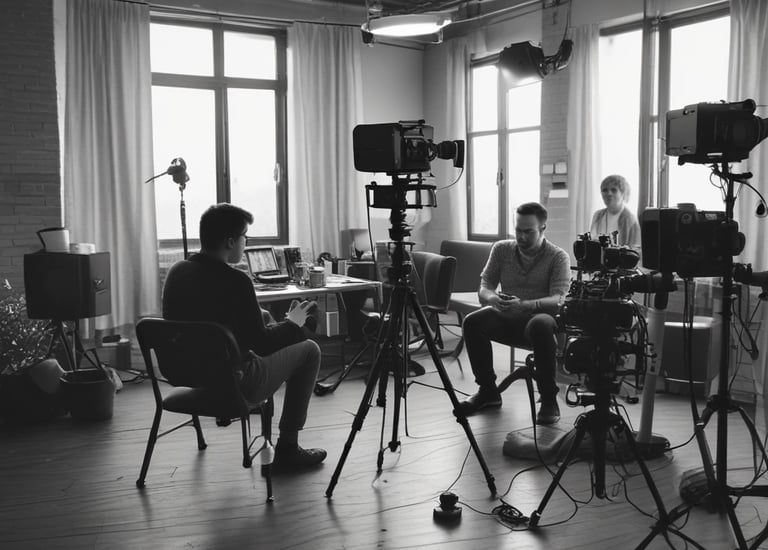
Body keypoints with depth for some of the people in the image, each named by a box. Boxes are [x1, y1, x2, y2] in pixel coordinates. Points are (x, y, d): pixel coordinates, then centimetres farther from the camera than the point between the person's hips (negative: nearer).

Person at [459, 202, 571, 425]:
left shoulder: (558, 257, -7)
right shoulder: (501, 249, 3)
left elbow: (558, 299, -19)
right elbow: (484, 288, -1)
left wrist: (524, 304, -38)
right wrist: (493, 298, -27)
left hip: (540, 315, -4)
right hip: (507, 321, 4)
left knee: (541, 325, -39)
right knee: (472, 322, -24)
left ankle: (549, 399, -23)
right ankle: (488, 391, -6)